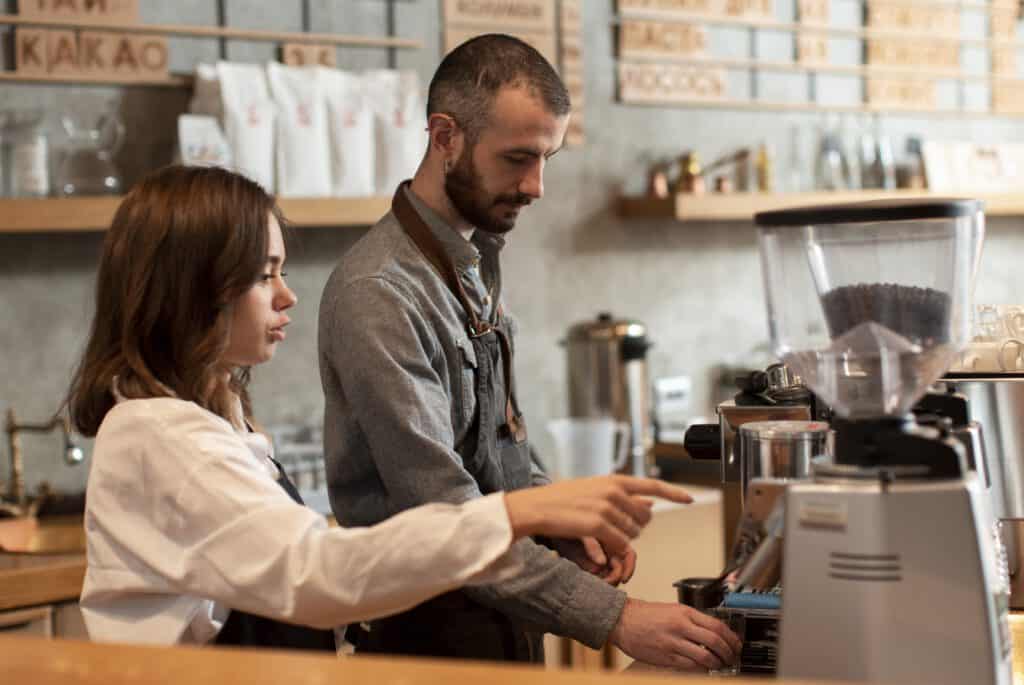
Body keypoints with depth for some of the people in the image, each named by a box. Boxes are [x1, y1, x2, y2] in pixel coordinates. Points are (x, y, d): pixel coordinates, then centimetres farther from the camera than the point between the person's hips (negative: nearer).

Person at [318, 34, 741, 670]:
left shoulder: (480, 260, 5)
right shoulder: (377, 294, -22)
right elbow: (447, 518, -28)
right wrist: (615, 619, -32)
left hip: (505, 615, 8)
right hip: (433, 629, -8)